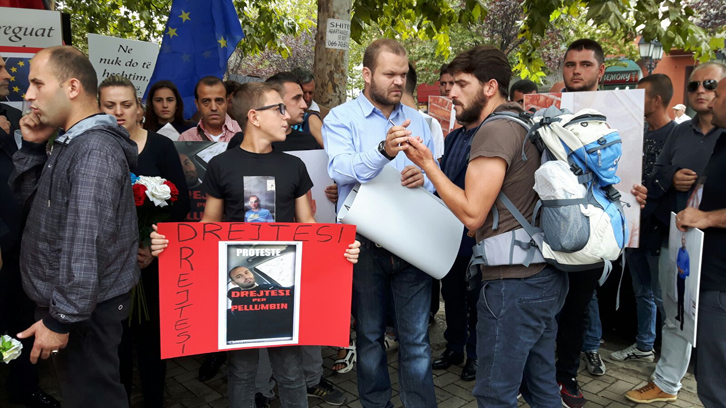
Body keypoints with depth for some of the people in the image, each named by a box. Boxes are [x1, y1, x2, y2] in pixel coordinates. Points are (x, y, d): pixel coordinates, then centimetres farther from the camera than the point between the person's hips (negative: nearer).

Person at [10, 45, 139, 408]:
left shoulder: (95, 150, -22)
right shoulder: (72, 143, 10)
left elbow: (86, 244, -27)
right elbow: (26, 196, 16)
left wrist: (61, 319, -24)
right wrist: (32, 147, 1)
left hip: (83, 309, -10)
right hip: (63, 299, 10)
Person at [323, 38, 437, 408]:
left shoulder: (416, 121, 11)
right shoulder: (341, 118, -2)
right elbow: (340, 169, -20)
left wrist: (424, 177, -14)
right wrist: (384, 151, -37)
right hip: (365, 243, -2)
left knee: (416, 338, 6)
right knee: (369, 334, 14)